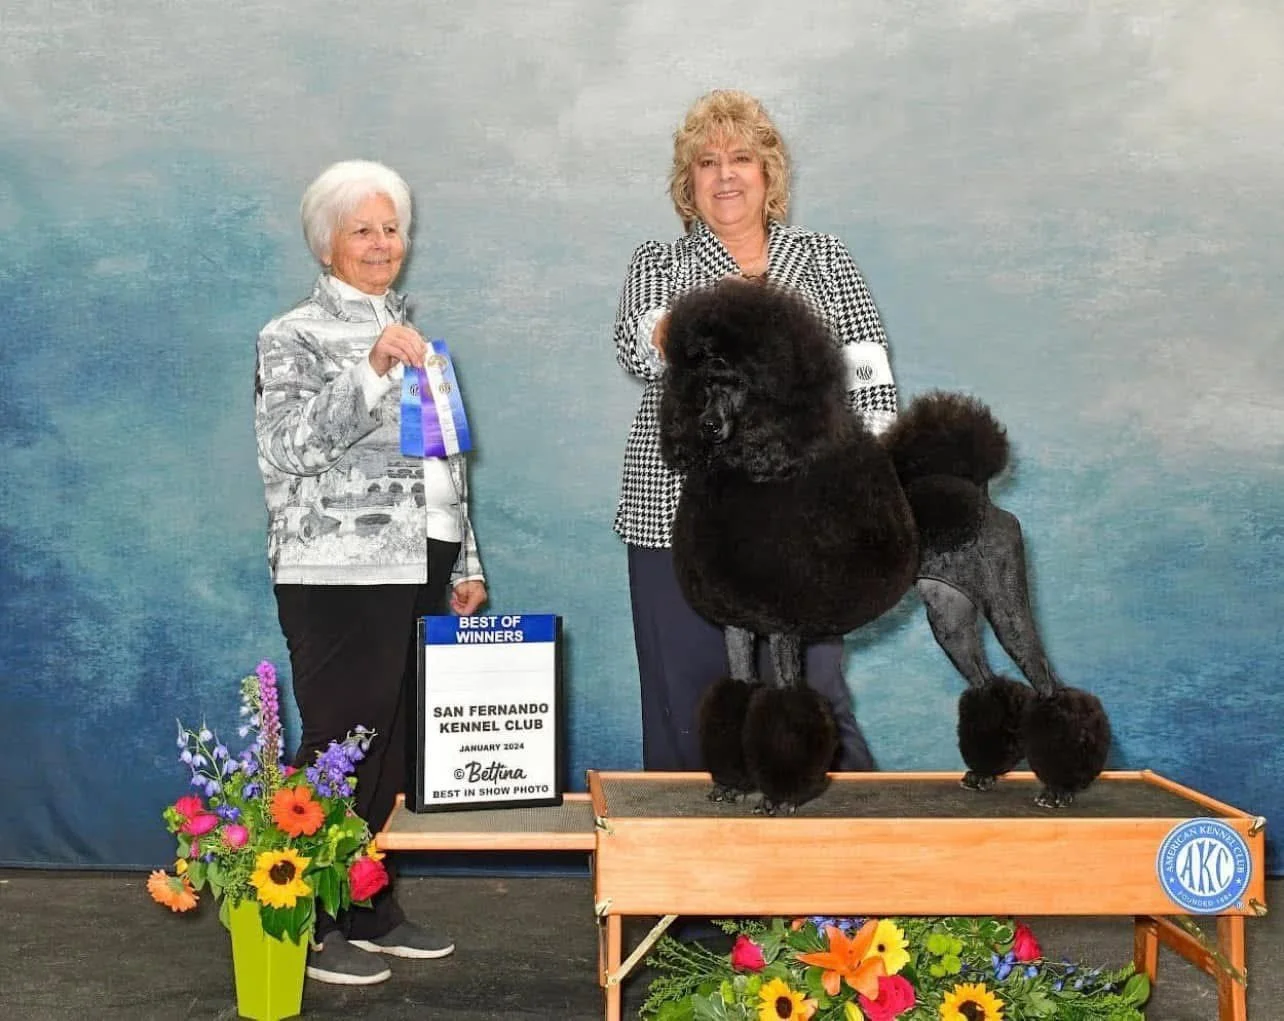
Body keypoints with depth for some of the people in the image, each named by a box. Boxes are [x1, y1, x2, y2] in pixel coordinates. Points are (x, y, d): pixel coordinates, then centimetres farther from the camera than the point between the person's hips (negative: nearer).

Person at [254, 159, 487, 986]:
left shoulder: (413, 334, 19)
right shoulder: (295, 337, -1)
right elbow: (292, 446, -16)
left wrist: (466, 565, 16)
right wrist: (370, 371, -25)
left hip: (422, 571, 6)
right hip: (342, 576, -6)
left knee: (400, 748, 8)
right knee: (343, 750, -6)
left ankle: (375, 910, 20)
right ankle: (314, 926, 5)